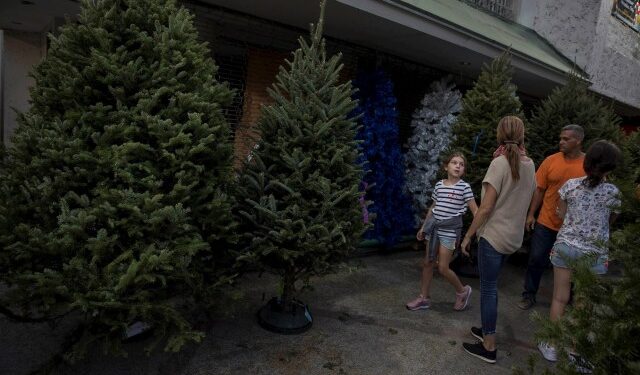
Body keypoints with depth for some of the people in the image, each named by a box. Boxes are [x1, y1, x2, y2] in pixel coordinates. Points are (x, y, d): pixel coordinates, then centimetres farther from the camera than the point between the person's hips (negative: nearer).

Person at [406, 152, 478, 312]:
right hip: (434, 226, 5)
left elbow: (475, 210, -9)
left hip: (450, 229, -5)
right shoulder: (439, 185, 6)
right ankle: (423, 298, 22)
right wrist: (423, 226, 20)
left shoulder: (464, 186, -7)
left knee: (443, 268, -4)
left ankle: (463, 291, 23)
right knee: (427, 263, 9)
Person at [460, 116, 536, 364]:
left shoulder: (500, 162, -16)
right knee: (490, 285, 20)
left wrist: (468, 236, -11)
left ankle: (489, 347, 11)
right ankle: (487, 330, 33)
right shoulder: (530, 165, 6)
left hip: (493, 235, -7)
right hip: (513, 237, 7)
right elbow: (526, 202, 15)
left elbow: (486, 207, -18)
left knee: (488, 288, 2)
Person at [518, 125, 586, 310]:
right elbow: (539, 189, 1)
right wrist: (530, 214, -1)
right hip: (546, 223, 1)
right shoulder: (551, 161, -3)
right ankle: (529, 295, 23)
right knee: (536, 259, 6)